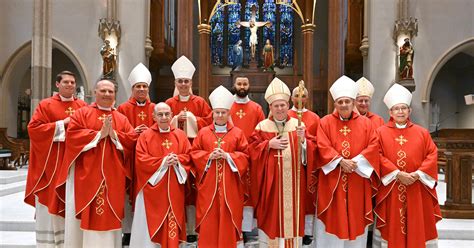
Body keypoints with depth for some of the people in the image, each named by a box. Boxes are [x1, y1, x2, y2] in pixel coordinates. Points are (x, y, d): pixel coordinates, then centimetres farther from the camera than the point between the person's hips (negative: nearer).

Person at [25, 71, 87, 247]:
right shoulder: (45, 105, 1)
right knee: (50, 201, 2)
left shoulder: (83, 106, 10)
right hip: (52, 162, -2)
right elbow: (33, 128, -8)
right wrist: (62, 124, -13)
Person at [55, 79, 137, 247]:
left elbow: (132, 140, 2)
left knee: (110, 217, 6)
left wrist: (114, 135, -13)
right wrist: (99, 134, -14)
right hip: (86, 174, -2)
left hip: (113, 176, 2)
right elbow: (72, 134, -9)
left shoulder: (122, 119, 12)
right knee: (85, 216, 2)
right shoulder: (81, 113, 6)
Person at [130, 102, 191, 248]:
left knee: (172, 222, 7)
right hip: (152, 189, -2)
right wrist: (162, 161, -17)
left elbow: (188, 156, 6)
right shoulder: (145, 135, -2)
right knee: (152, 224, 4)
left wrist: (177, 160, -15)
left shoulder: (180, 135, 6)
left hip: (174, 190, 2)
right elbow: (140, 160, -9)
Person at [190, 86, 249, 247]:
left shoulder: (237, 133, 3)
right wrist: (209, 156, -12)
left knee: (228, 216, 4)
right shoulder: (203, 132, 5)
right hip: (208, 184, 1)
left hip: (229, 184, 0)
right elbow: (194, 153, 5)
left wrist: (227, 156, -14)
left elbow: (245, 155, 0)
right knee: (208, 218, 4)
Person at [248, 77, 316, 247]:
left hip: (293, 180, 1)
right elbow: (252, 150, -3)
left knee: (292, 214, 8)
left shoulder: (299, 125, 4)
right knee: (270, 215, 6)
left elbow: (311, 151, 1)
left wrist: (303, 140, -17)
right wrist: (269, 144, -14)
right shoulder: (262, 126, 0)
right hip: (270, 180, -1)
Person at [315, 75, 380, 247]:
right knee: (332, 220, 5)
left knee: (356, 219, 11)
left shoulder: (365, 123, 5)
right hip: (332, 182, -1)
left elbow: (373, 146, -4)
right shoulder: (325, 122, 0)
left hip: (357, 183, 2)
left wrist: (355, 162, -16)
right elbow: (322, 147, -9)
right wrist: (340, 161, -21)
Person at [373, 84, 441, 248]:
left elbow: (432, 154, 2)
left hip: (417, 188, 2)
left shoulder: (422, 132, 8)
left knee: (418, 226, 11)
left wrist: (418, 174, -12)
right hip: (390, 189, -2)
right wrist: (397, 174, -17)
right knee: (392, 227, 6)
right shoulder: (381, 132, 1)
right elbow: (378, 156, -8)